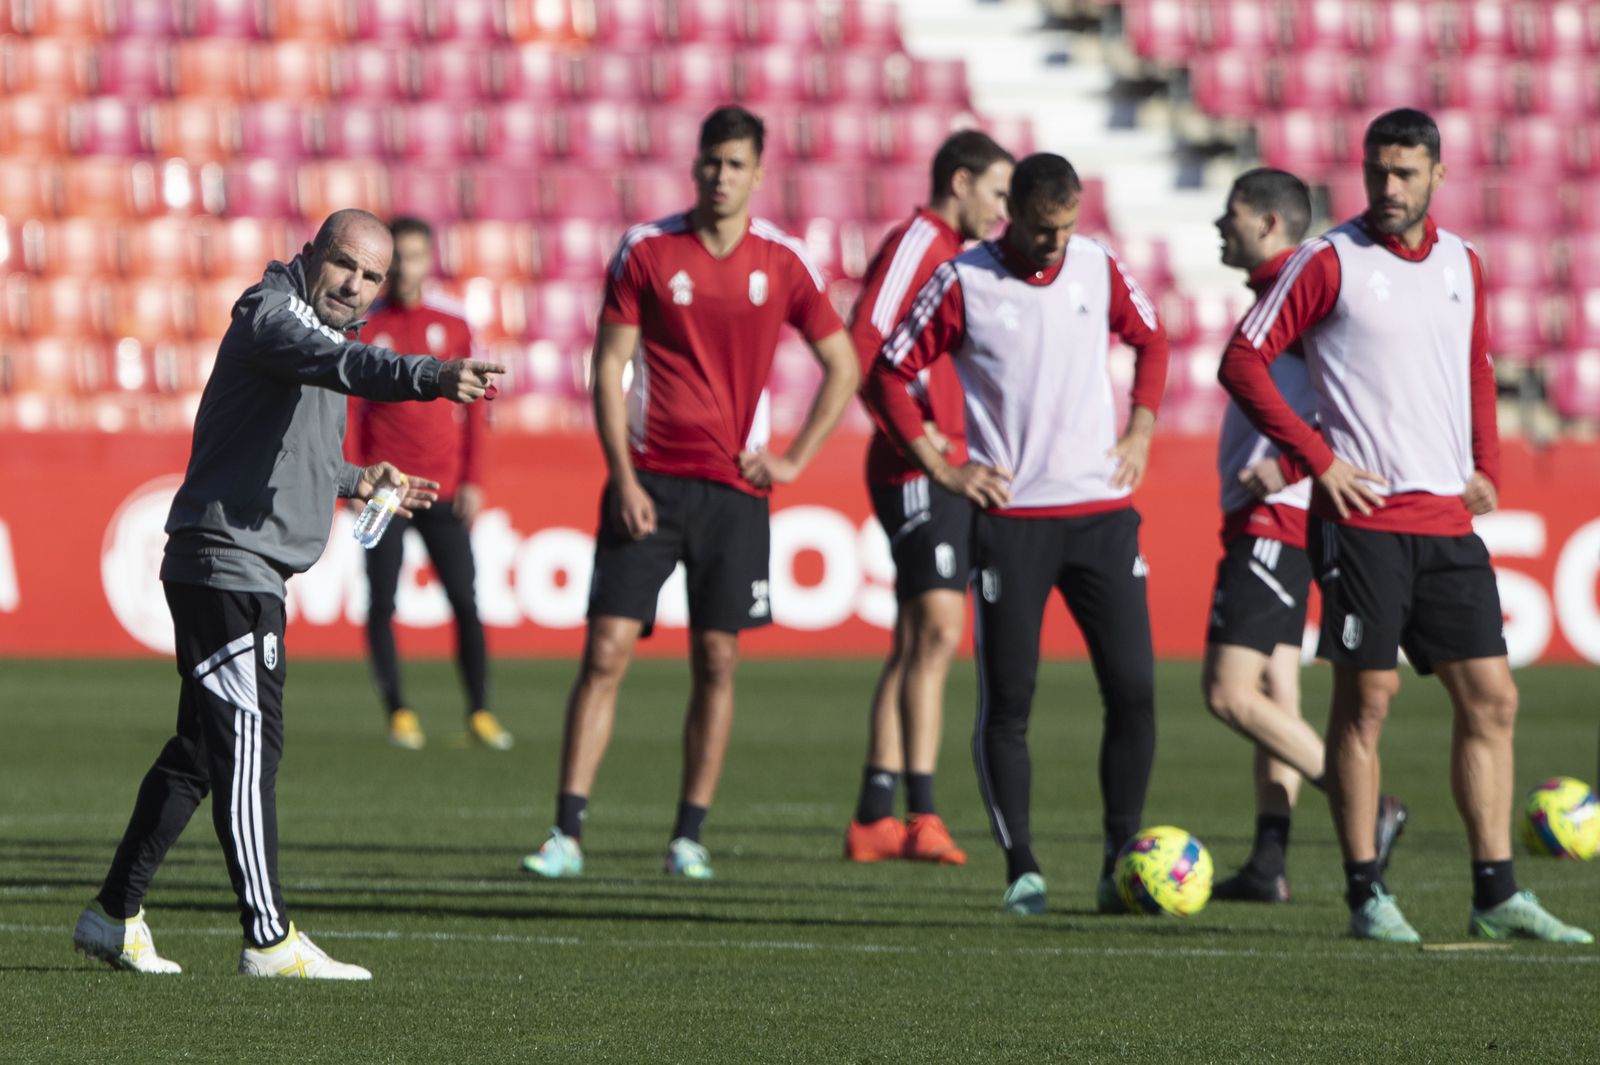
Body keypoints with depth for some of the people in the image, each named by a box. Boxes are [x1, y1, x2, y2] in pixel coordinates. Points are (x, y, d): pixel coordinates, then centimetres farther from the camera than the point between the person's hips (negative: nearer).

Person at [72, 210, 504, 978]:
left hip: (252, 575, 11)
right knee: (248, 746, -11)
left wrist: (353, 481, 18)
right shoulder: (271, 316, -13)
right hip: (226, 562, -11)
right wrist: (431, 377, -51)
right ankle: (268, 939, -11)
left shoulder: (321, 326, 19)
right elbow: (342, 365, -36)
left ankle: (115, 913, 22)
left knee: (200, 749, 15)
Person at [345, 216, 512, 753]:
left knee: (465, 602, -5)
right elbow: (347, 411, 4)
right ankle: (398, 712, 6)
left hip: (445, 493, 1)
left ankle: (480, 712, 2)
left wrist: (472, 481, 2)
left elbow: (473, 409, 9)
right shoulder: (365, 331, 5)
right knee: (383, 603, -3)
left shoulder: (453, 328, 9)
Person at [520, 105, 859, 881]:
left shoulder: (782, 263, 3)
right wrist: (623, 477, -8)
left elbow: (843, 366, 13)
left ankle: (690, 837, 8)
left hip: (733, 488, 1)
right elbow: (608, 367, 0)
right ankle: (568, 832, -8)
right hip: (649, 481, -1)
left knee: (717, 661, 1)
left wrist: (794, 460, 4)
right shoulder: (647, 250, 0)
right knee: (606, 650, -8)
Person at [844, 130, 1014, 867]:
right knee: (938, 632, -16)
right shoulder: (915, 243, -9)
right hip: (920, 471, -10)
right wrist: (912, 427, -25)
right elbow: (863, 341, -21)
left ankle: (874, 819, 13)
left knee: (917, 643, 10)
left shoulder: (958, 255, 20)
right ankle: (921, 814, -19)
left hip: (954, 471, 10)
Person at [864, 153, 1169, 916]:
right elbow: (890, 372, 1)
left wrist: (1140, 432, 11)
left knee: (1133, 688, -5)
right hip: (1010, 516, -3)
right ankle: (1021, 867, 5)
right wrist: (940, 468, -4)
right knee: (1007, 701, -2)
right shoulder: (962, 282, -5)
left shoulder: (1098, 268, 5)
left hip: (1101, 509, 3)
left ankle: (1122, 860, 3)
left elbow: (1150, 339, 23)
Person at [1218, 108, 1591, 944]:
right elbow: (1243, 361, -4)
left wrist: (1485, 468, 14)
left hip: (1448, 521, 6)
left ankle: (1496, 896, 7)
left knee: (1491, 697, 3)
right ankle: (1366, 896, 2)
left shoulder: (1461, 264, 13)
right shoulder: (1328, 262, -4)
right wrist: (1317, 458, -10)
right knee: (1367, 697, -4)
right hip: (1364, 516, -6)